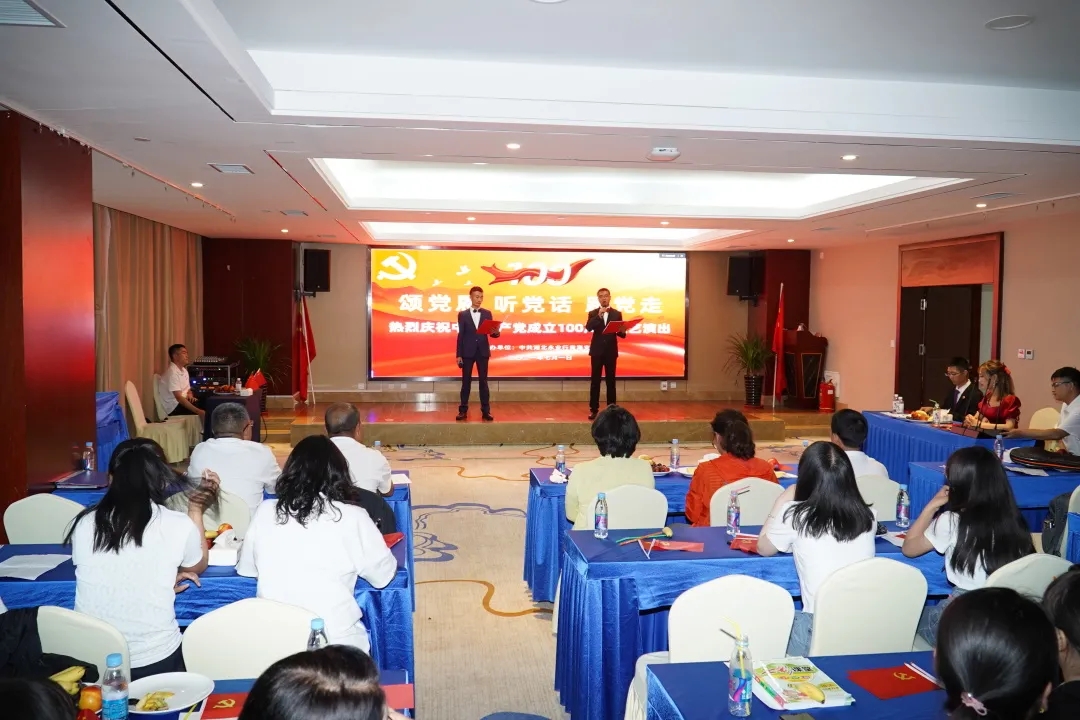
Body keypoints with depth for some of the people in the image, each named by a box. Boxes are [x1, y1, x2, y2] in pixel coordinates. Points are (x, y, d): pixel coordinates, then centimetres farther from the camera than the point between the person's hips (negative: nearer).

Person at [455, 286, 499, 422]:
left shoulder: (487, 313, 7)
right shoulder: (463, 314, 3)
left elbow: (491, 332, 4)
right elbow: (460, 335, 0)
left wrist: (495, 332, -21)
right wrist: (459, 355, -4)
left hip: (483, 352, 1)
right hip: (468, 352, -1)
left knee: (483, 381, 3)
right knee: (466, 382, 4)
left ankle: (485, 411, 6)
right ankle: (463, 410, 9)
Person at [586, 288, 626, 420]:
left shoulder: (617, 314, 6)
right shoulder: (593, 313, 5)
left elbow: (622, 334, 3)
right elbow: (588, 328, -13)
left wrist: (618, 330, -20)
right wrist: (599, 316, -24)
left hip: (611, 351, 1)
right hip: (597, 351, 0)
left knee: (611, 381, 5)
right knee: (595, 381, 1)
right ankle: (593, 409, 5)